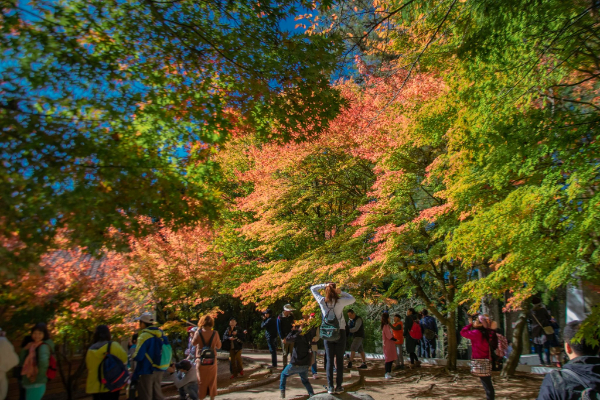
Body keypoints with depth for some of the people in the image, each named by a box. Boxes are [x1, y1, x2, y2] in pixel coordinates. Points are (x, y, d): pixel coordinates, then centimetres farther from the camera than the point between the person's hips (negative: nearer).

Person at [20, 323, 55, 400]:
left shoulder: (43, 346, -15)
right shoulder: (32, 346, 11)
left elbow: (44, 362, -31)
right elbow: (22, 362, 11)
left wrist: (38, 376, -20)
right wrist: (25, 349, 0)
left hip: (36, 386, -9)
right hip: (29, 385, 9)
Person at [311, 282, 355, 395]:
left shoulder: (322, 301, -5)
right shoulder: (340, 301, -11)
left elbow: (313, 289, 8)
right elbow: (352, 299, 7)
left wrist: (324, 285, -4)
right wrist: (341, 292, -1)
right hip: (340, 332, -1)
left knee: (329, 360, 6)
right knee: (339, 360, 6)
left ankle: (330, 387, 5)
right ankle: (338, 386, 8)